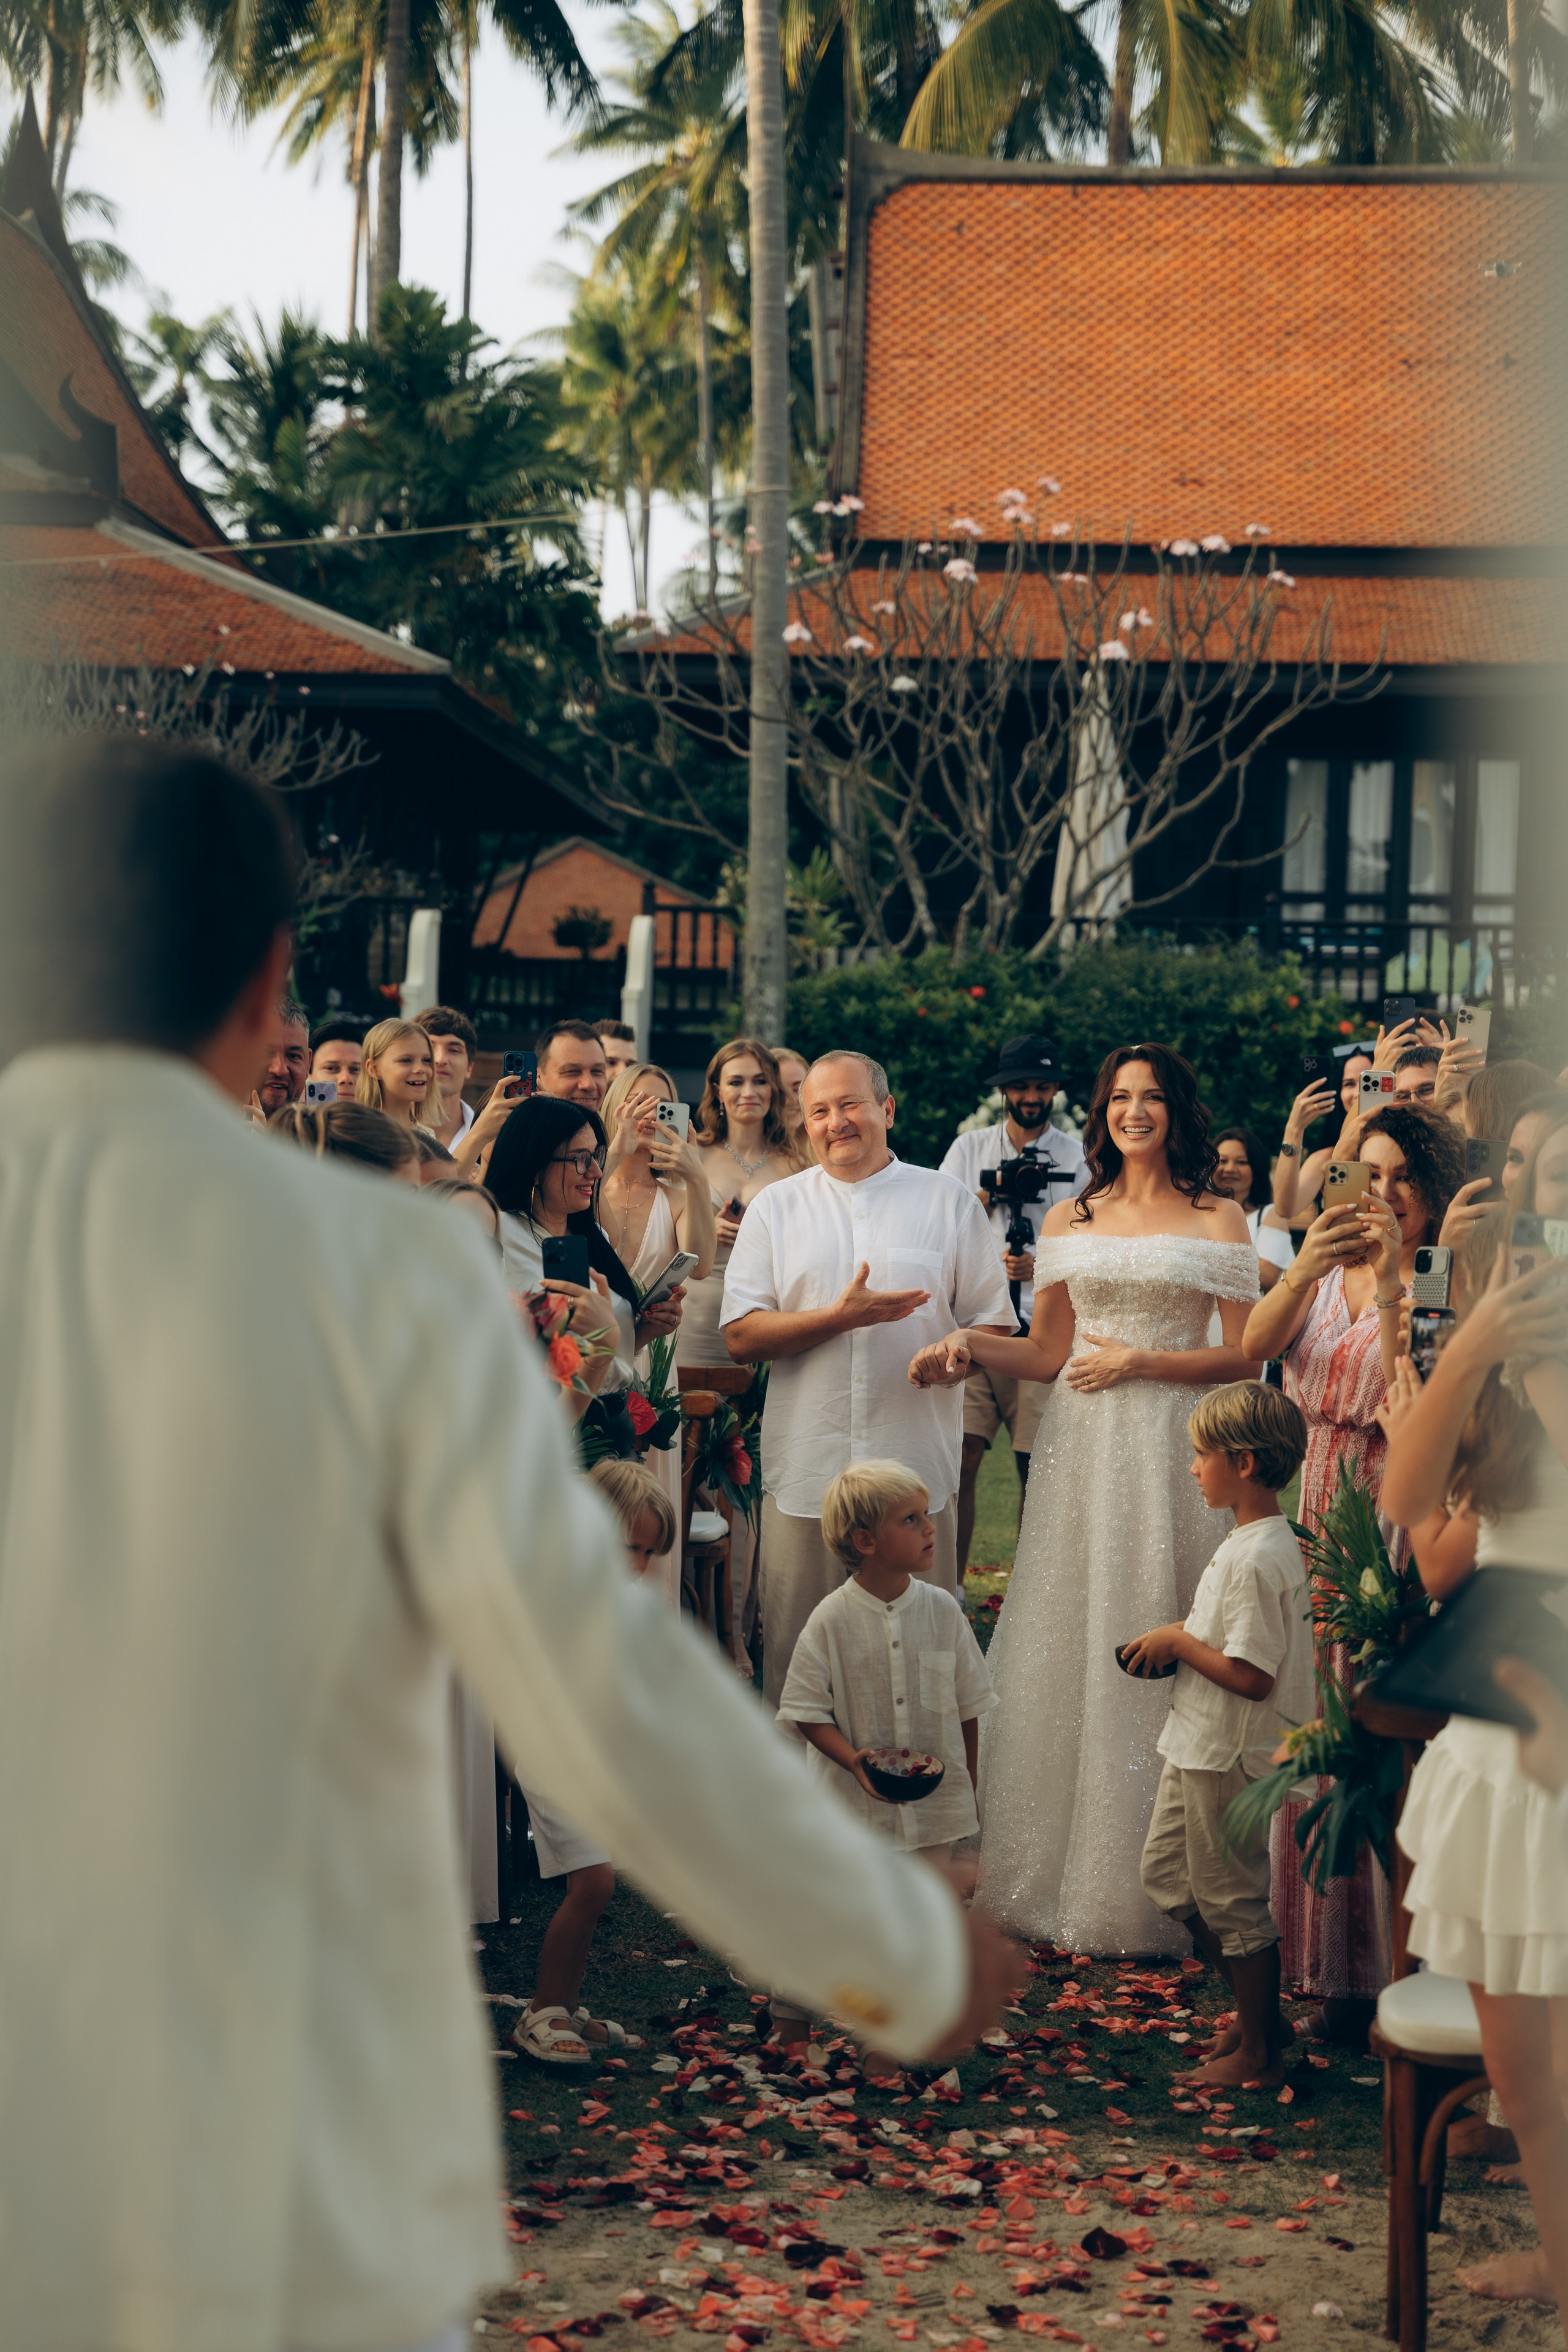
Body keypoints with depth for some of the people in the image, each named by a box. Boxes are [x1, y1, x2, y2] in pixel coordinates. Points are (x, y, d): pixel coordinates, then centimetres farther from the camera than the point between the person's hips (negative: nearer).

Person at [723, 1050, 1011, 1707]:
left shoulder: (949, 1202, 10)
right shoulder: (774, 1208, 10)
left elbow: (994, 1325, 12)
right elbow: (741, 1337, 2)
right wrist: (841, 1316, -9)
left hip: (917, 1476, 0)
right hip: (805, 1473, 0)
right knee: (797, 1660, 2)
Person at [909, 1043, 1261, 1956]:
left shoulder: (1219, 1219, 3)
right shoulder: (1070, 1220, 13)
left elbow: (1244, 1357, -2)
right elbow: (1048, 1353, 13)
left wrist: (1139, 1363, -10)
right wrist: (969, 1344, -3)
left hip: (1172, 1447, -3)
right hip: (1081, 1446, 3)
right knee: (1068, 1643, 3)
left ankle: (1139, 1883, 7)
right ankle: (1053, 1870, 11)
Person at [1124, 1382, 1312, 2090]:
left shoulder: (1257, 1559, -25)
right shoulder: (1255, 1541, 7)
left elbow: (1251, 1677, -28)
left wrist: (1178, 1642, -16)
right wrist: (1180, 1639, 6)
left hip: (1230, 1757, -11)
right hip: (1201, 1747, 11)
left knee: (1232, 1897, 2)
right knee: (1167, 1874, 19)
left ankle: (1258, 2053, 17)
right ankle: (1259, 2012, 30)